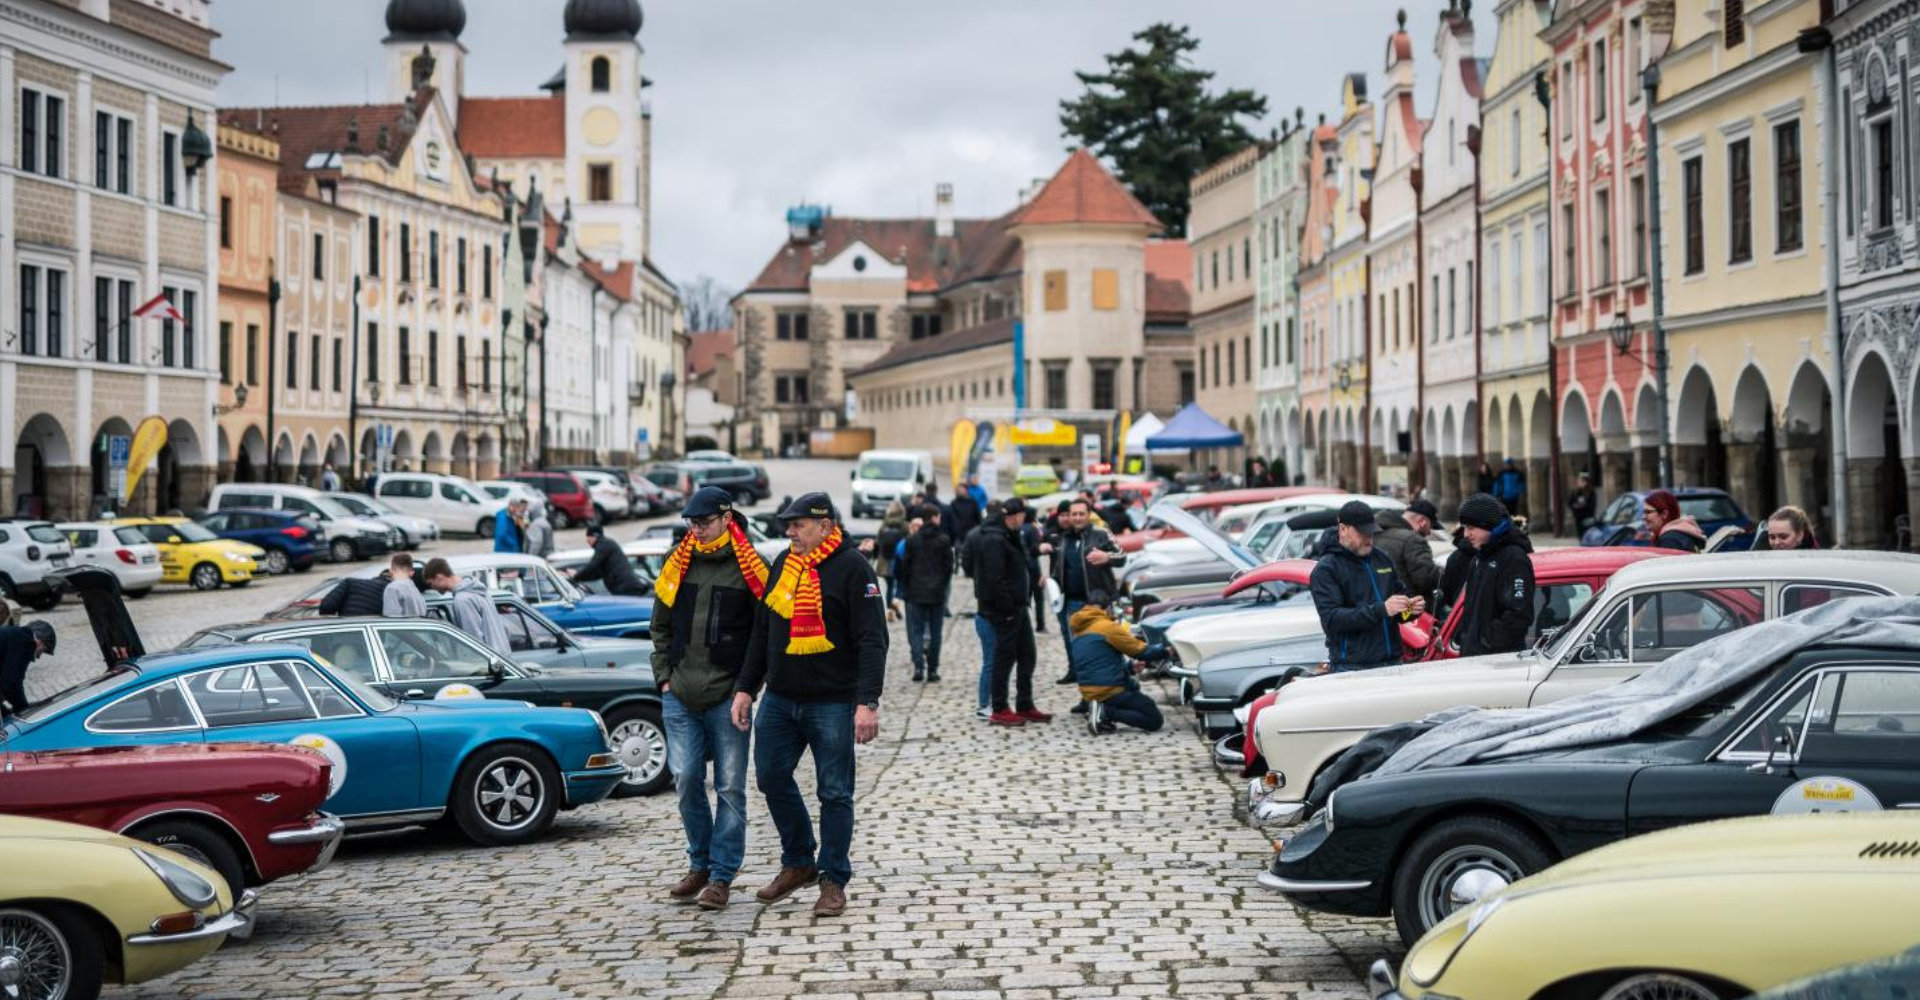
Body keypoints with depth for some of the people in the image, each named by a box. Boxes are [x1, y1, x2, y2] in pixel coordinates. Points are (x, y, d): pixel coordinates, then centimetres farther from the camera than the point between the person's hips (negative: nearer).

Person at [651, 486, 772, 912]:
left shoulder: (749, 566, -3)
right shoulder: (677, 563, 8)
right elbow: (661, 627, 18)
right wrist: (664, 675, 9)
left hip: (727, 696, -3)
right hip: (680, 696, 3)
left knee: (730, 787, 1)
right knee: (687, 780, 1)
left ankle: (722, 875, 8)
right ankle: (700, 864, 18)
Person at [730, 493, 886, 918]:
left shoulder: (851, 568, -9)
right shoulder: (784, 564, 11)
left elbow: (872, 639, -14)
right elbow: (762, 631, 18)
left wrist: (868, 702, -21)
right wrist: (745, 687, 13)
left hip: (832, 703, -6)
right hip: (779, 699, 7)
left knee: (834, 792, 0)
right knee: (772, 778, 8)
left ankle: (833, 880, 11)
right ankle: (798, 863, 26)